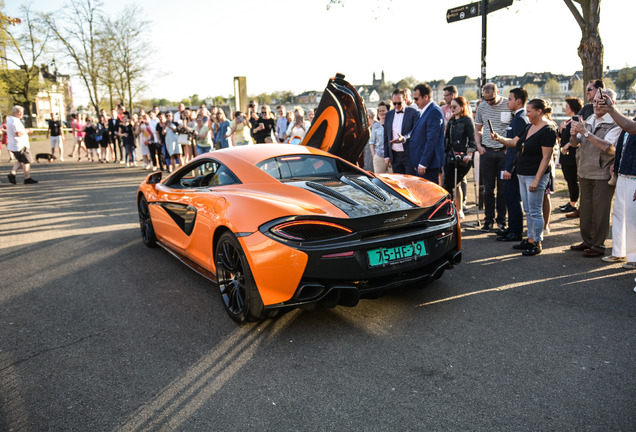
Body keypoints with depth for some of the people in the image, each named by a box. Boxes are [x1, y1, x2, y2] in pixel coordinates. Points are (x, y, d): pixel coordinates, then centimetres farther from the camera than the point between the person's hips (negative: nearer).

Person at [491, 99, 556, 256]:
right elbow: (514, 142, 21)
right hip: (522, 175, 9)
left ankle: (537, 243, 6)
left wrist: (536, 180, -20)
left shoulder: (548, 130, -13)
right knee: (528, 210, 13)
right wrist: (499, 138, 1)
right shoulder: (529, 127, 13)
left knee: (535, 211, -3)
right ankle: (530, 239, 23)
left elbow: (546, 157, -17)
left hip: (535, 176, -9)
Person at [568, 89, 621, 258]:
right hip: (584, 173, 6)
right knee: (585, 209, 14)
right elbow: (574, 143, 8)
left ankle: (598, 246, 11)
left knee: (600, 212, 0)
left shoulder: (615, 124, -9)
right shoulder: (588, 121, 10)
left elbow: (608, 147, -23)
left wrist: (585, 132, -24)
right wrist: (575, 133, -15)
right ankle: (587, 241, 27)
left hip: (602, 174, -6)